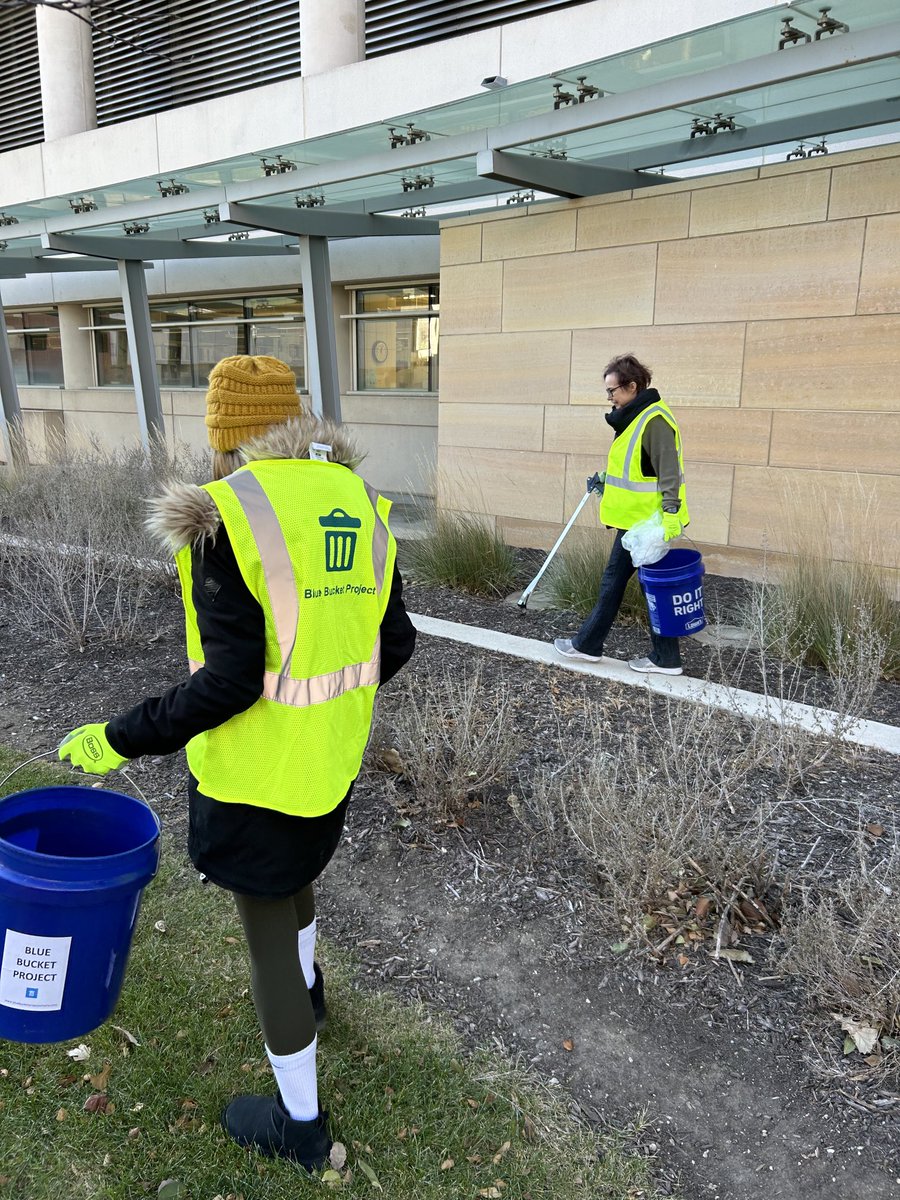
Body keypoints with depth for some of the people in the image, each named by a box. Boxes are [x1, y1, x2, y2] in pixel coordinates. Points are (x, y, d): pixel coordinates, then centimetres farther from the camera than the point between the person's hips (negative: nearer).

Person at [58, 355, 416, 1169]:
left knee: (266, 925, 12)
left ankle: (301, 1122, 31)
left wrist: (119, 741, -11)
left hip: (259, 766, -6)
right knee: (290, 867, 34)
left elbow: (227, 685, -24)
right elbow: (394, 642, 3)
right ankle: (307, 991, 59)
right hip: (333, 753, 7)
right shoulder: (359, 504, -2)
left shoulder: (225, 520, -22)